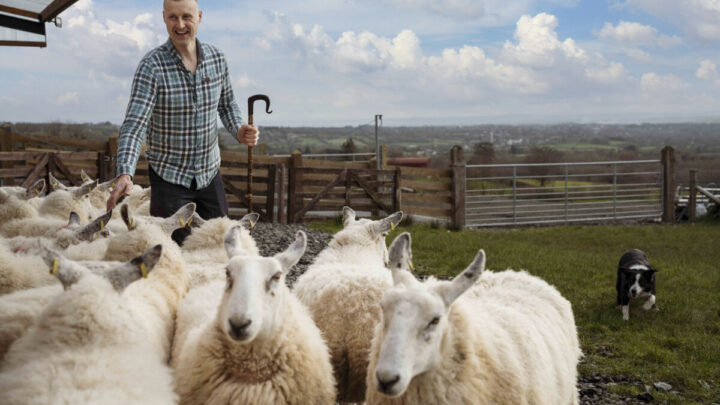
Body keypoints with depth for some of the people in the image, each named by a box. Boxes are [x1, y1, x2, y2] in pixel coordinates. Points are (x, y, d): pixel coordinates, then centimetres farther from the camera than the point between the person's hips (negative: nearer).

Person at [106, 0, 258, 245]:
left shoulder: (217, 59, -2)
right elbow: (134, 124, -24)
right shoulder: (152, 66, -17)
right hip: (169, 176, -4)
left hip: (209, 174, 4)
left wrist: (239, 129, -7)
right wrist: (125, 174, -38)